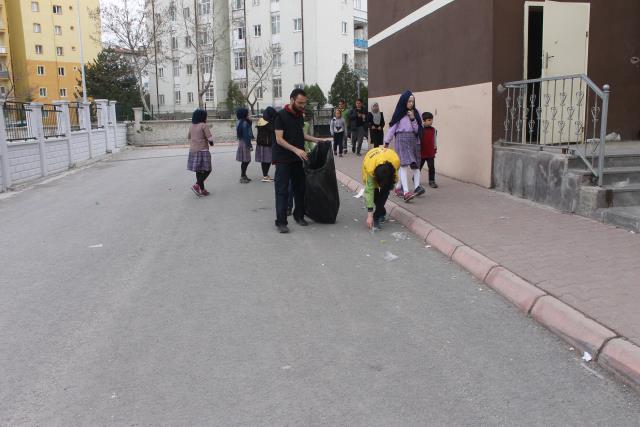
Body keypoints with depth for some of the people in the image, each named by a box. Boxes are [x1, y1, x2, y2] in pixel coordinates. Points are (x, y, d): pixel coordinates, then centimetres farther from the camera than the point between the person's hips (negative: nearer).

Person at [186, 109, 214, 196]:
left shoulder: (192, 126, 11)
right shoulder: (203, 125, -11)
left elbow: (189, 137, 19)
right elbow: (210, 138, -13)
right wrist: (211, 143, 7)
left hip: (192, 151, 8)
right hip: (202, 151, -8)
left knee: (199, 171, 12)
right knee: (207, 170, -1)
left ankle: (202, 189, 17)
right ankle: (197, 185, -14)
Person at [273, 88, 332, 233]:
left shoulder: (300, 115, 9)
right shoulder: (281, 116, -12)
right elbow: (279, 139, -16)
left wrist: (319, 140, 7)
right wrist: (296, 150, -26)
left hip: (298, 159, 7)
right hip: (283, 160, -7)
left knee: (300, 188, 12)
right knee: (282, 190, -4)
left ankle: (299, 215, 25)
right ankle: (281, 222, -1)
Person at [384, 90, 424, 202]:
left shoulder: (416, 113, 9)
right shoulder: (399, 113, 3)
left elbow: (418, 129, 6)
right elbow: (392, 127, 7)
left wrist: (413, 118, -7)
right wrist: (387, 142, 8)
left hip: (414, 140, 5)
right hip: (402, 139, -4)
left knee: (415, 165, 3)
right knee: (404, 164, -17)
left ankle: (398, 188, 15)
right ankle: (406, 192, -29)